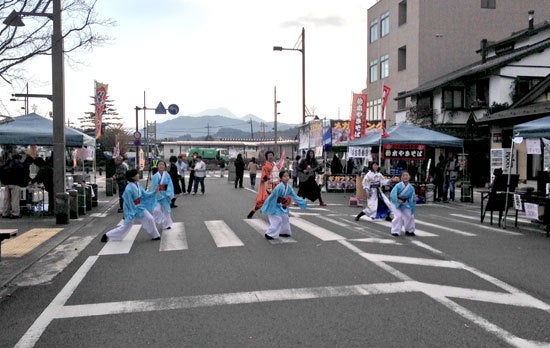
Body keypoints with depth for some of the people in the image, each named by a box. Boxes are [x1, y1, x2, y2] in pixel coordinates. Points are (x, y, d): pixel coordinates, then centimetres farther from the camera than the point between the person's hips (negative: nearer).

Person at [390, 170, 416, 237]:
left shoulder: (411, 187, -11)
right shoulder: (398, 185, -23)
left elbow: (411, 197, -7)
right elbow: (393, 194, -27)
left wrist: (413, 198, -29)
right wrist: (398, 201, -30)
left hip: (405, 203, 5)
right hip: (396, 203, -5)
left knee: (410, 215, 5)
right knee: (398, 216, -17)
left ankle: (409, 230, 25)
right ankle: (395, 231, -5)